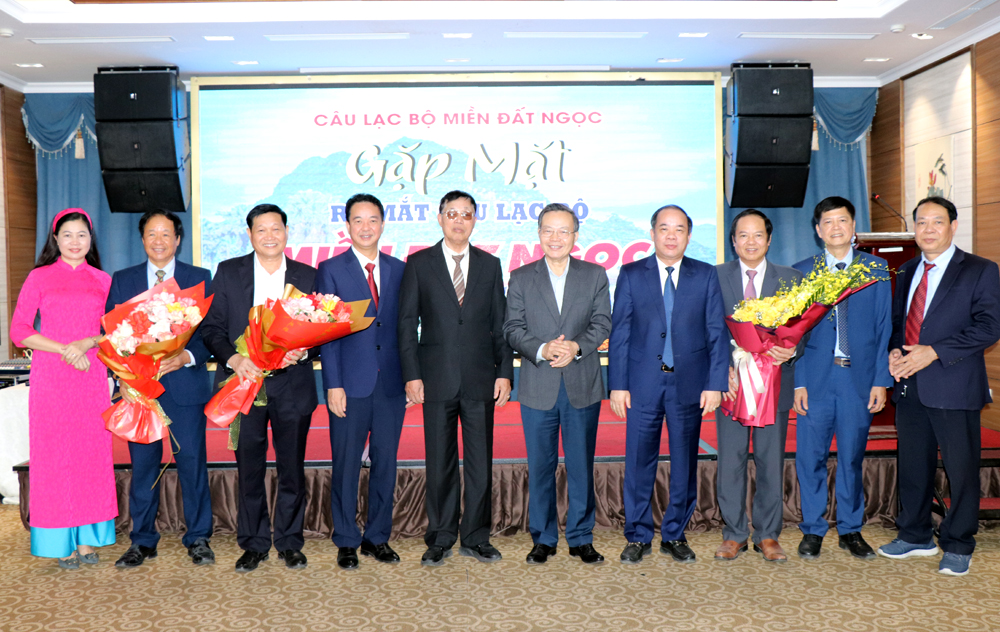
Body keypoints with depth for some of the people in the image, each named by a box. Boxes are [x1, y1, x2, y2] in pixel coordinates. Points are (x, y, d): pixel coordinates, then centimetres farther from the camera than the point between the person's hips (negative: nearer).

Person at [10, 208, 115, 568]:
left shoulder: (102, 281, 10)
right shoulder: (39, 278, 5)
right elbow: (19, 332, 0)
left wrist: (86, 343, -11)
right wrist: (64, 349, -11)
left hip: (92, 378, 2)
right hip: (50, 379, -2)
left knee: (93, 453, 1)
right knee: (53, 454, -1)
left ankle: (86, 539, 10)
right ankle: (61, 543, 7)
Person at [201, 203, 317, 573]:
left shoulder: (308, 276, 8)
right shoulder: (228, 272, 6)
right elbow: (212, 327, 3)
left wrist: (303, 351, -13)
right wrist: (232, 358, -15)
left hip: (292, 385, 0)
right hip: (244, 382, 0)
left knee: (292, 469, 5)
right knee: (249, 469, 6)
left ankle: (289, 542, 21)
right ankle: (253, 544, 21)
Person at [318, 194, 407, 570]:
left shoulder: (399, 269, 10)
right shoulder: (331, 270, 2)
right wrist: (333, 385, -9)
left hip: (391, 384, 3)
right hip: (351, 384, -3)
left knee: (385, 463, 9)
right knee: (346, 465, 4)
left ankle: (377, 538, 23)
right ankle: (346, 542, 18)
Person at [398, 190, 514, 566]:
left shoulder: (490, 265, 10)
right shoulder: (419, 264, 5)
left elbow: (500, 323, 10)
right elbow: (406, 323, 2)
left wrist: (504, 373, 2)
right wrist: (411, 375, -5)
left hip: (480, 379, 2)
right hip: (437, 379, -1)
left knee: (480, 461, 5)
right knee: (440, 463, 5)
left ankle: (475, 538, 18)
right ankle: (440, 539, 17)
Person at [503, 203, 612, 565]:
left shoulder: (595, 275, 8)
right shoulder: (521, 278, 7)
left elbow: (603, 324, 1)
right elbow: (512, 329, 0)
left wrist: (576, 347, -17)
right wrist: (542, 349, -17)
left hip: (583, 386, 0)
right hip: (538, 389, 0)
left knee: (581, 465, 5)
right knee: (540, 466, 7)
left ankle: (581, 538, 18)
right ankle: (543, 538, 19)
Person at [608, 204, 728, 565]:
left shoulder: (706, 276, 7)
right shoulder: (631, 275, 5)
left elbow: (717, 333, 4)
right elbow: (619, 333, 3)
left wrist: (715, 384, -4)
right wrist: (618, 385, -4)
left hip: (690, 383, 1)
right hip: (643, 383, -1)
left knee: (685, 462, 8)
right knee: (639, 462, 3)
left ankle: (675, 536, 22)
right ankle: (638, 536, 17)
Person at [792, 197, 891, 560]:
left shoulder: (876, 268, 5)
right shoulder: (802, 271, 5)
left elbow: (884, 327, 4)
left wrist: (881, 380, -2)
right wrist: (798, 382, -3)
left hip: (859, 378, 0)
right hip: (815, 377, 0)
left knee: (852, 458, 8)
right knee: (810, 457, 3)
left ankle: (851, 530, 23)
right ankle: (813, 530, 17)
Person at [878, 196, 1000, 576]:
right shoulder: (906, 272, 15)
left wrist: (933, 352, -19)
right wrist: (894, 351, -1)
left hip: (954, 388, -5)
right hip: (909, 388, 5)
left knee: (961, 469, 3)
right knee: (912, 466, 13)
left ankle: (958, 546, 18)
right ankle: (916, 536, 28)